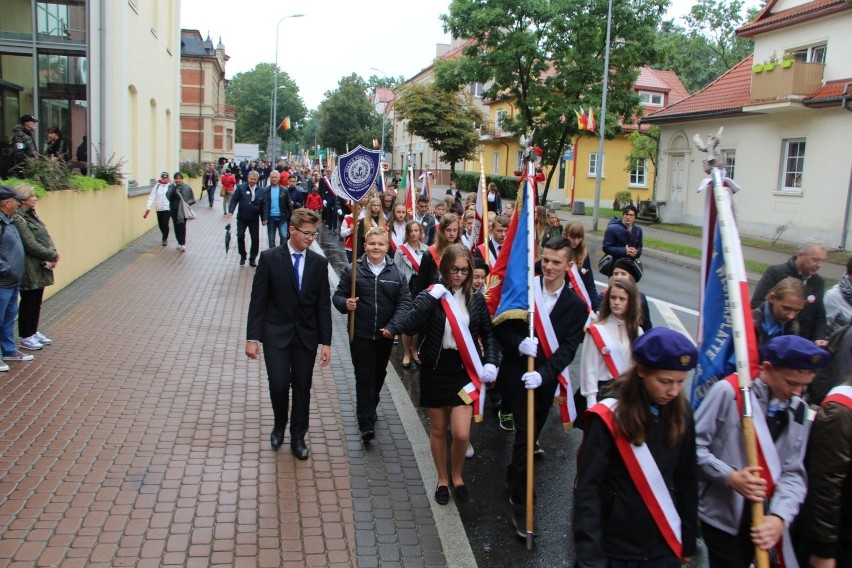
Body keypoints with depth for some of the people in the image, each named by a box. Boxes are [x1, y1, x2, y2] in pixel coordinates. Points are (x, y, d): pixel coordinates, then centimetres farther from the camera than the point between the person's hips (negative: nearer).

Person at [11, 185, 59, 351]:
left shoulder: (32, 215, 12)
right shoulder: (18, 219, -16)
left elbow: (46, 237, 10)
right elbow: (31, 245, -20)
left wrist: (52, 253, -6)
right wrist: (52, 256, -12)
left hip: (40, 268, 8)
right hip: (30, 270, -8)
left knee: (36, 302, 16)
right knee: (28, 303, 2)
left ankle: (33, 331, 28)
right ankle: (25, 337, 13)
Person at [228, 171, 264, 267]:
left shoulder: (261, 190, 1)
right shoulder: (241, 187, -3)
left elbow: (263, 205, 5)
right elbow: (234, 200, -5)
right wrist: (230, 212, -19)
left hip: (254, 219, 1)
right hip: (241, 218, -1)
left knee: (255, 239, 3)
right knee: (240, 236, -7)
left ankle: (252, 259, 18)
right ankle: (242, 256, 13)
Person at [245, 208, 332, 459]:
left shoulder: (319, 262, -1)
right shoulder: (269, 258, -7)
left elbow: (324, 304, 1)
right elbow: (258, 300, -6)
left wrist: (326, 342, -2)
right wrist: (252, 337, -9)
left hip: (307, 335, 2)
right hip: (276, 334, -2)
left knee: (302, 387, 8)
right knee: (279, 385, -5)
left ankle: (298, 437, 25)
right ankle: (279, 425, 26)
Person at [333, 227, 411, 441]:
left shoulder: (397, 274, 0)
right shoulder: (352, 270, -2)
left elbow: (405, 302, -4)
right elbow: (338, 295, 1)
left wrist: (393, 326, -18)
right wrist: (345, 303, -22)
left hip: (385, 335, 3)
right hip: (360, 334, -2)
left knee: (379, 375, 18)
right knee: (364, 377, -2)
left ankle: (368, 410, 40)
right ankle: (366, 423, 2)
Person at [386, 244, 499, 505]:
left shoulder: (476, 299, 0)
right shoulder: (430, 296, -8)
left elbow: (488, 334, 10)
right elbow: (408, 326, -25)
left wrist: (491, 362, -3)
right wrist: (432, 297, -31)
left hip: (464, 370, 1)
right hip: (435, 369, -1)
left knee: (461, 433, -6)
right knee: (438, 430, 12)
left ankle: (457, 476, 23)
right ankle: (442, 479, 34)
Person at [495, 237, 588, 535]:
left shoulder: (576, 305, -5)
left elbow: (568, 348, -12)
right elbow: (501, 327, -3)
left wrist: (543, 374, -26)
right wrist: (518, 344, -23)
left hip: (545, 380, 2)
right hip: (516, 375, -2)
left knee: (528, 436, 17)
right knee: (526, 435, -6)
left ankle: (514, 477, 44)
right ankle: (520, 504, 5)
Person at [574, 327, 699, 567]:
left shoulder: (681, 414, -3)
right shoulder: (609, 417, -17)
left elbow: (687, 481, 7)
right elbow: (587, 489, -16)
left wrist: (688, 541, 11)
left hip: (665, 547, 4)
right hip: (615, 549, -3)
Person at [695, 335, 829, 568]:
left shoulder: (800, 411, 4)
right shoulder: (728, 391, -14)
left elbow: (793, 473, 1)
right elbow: (694, 444, -12)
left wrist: (779, 517, -14)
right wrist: (730, 477, -23)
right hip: (721, 515, -5)